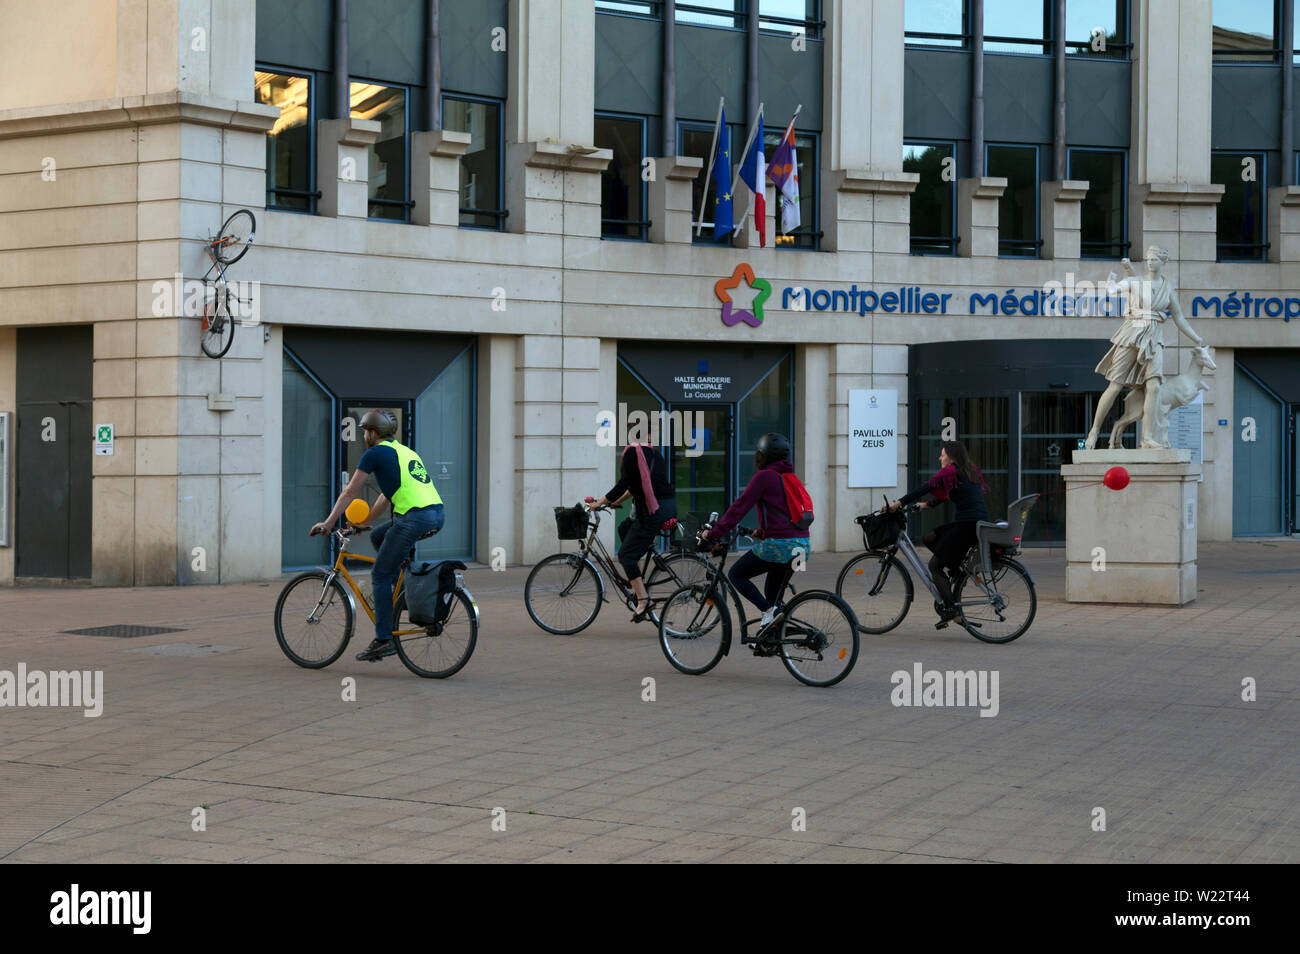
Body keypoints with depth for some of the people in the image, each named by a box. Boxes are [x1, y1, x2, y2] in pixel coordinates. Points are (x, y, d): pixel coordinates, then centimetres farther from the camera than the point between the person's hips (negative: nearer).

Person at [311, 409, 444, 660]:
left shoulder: (375, 453, 3)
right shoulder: (404, 451, 27)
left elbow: (350, 492, 7)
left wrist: (328, 523, 15)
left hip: (414, 518, -8)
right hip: (437, 515, 8)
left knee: (379, 576, 2)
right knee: (377, 536, 28)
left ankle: (383, 641, -1)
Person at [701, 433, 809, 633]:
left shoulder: (764, 476, -7)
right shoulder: (790, 477, 18)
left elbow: (741, 506, -9)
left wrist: (714, 533, -6)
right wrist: (762, 532, 40)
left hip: (779, 545, -8)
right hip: (802, 545, 8)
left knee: (736, 574, 6)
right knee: (773, 590, 25)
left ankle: (768, 610, -10)